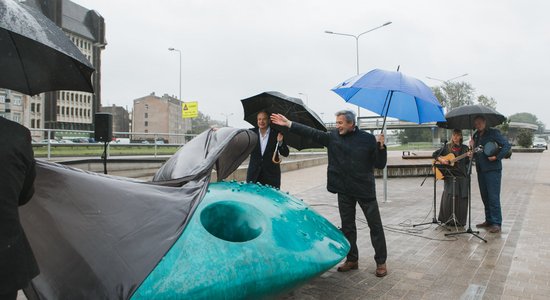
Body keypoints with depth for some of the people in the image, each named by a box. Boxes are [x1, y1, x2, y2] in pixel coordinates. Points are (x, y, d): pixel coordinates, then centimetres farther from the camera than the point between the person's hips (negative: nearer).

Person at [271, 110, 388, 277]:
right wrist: (288, 124, -5)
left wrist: (381, 147, -18)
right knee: (347, 226, 13)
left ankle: (381, 262, 18)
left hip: (365, 190, -3)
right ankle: (352, 260, 28)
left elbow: (380, 165, -2)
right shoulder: (332, 137, 2)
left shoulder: (368, 139, -5)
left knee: (375, 226, 4)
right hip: (344, 191, 3)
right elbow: (311, 133, -1)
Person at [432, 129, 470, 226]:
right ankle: (448, 220, 9)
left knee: (461, 198, -1)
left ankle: (459, 221, 12)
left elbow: (467, 162, 2)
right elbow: (434, 154, 9)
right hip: (449, 176, -1)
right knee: (448, 197, -6)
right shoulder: (447, 147, 7)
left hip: (462, 176, 1)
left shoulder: (465, 148, 8)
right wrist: (441, 159, -8)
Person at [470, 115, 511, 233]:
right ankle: (489, 221, 20)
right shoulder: (476, 136, 16)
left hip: (493, 170, -7)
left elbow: (507, 145, -9)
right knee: (485, 197, 11)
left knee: (493, 197, -7)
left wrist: (497, 157, -17)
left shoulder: (493, 133, -3)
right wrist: (472, 146, -1)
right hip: (481, 170, 7)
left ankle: (496, 223, -2)